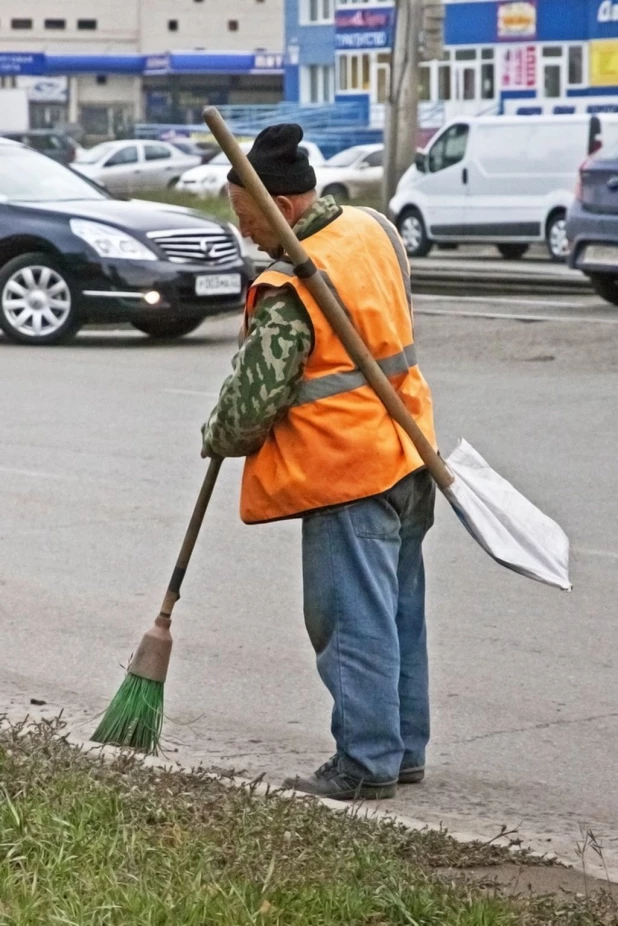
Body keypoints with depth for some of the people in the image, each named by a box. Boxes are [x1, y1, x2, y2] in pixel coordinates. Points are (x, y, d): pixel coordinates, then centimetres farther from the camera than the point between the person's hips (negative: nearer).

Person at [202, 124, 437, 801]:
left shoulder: (289, 291, -22)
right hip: (406, 460, 9)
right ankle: (404, 750, 24)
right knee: (398, 612, 15)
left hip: (345, 472, -9)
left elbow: (253, 398, -17)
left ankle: (367, 764, 3)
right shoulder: (375, 229, 4)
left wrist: (219, 438, 4)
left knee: (354, 621, -2)